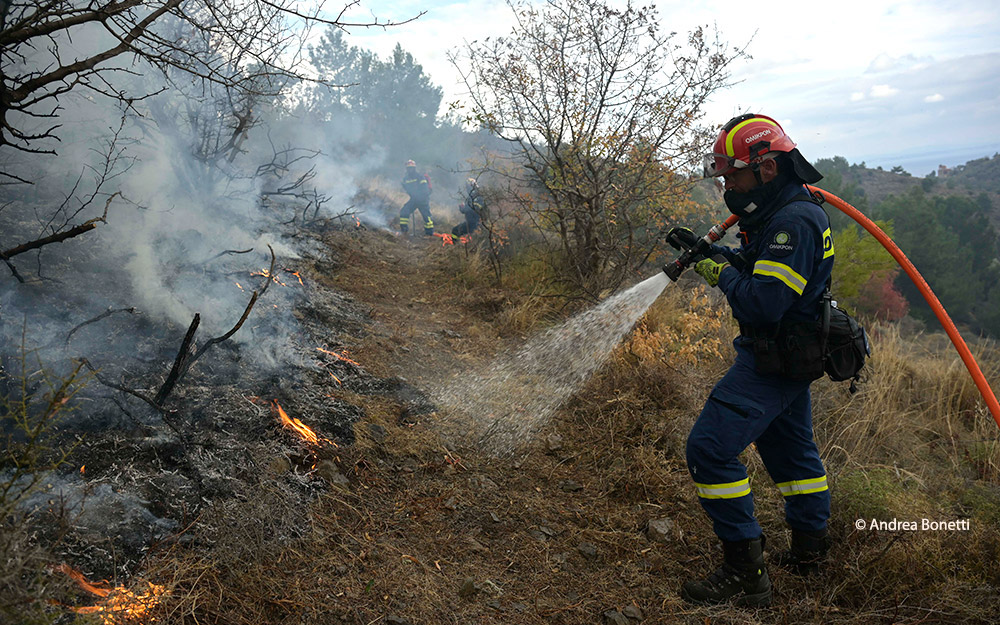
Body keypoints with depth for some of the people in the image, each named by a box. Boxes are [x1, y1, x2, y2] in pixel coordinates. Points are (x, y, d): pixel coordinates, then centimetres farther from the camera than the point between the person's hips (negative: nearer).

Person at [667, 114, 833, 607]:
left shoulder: (794, 221, -23)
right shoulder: (784, 213, 10)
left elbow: (763, 304, -29)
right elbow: (755, 267, 22)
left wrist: (721, 274, -13)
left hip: (776, 361, -11)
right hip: (787, 357, 11)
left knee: (711, 447, -13)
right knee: (789, 447, 22)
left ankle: (745, 574, -5)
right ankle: (809, 549, 40)